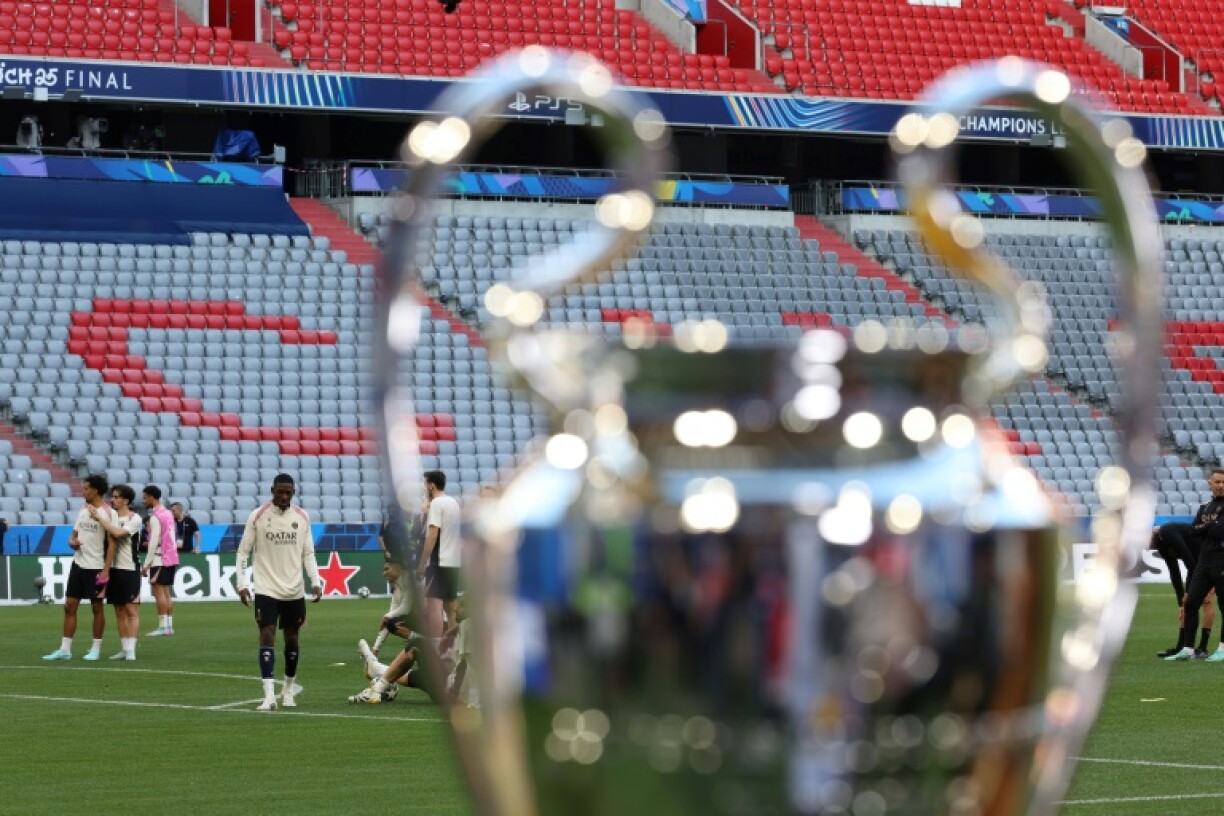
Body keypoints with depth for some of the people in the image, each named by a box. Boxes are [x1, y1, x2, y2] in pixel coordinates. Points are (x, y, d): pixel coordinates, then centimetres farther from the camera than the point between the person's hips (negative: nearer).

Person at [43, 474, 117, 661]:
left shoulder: (108, 513, -11)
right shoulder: (83, 509, 10)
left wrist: (106, 570, -17)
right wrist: (72, 541, -6)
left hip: (96, 568, -7)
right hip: (78, 563, 7)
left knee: (97, 607, 3)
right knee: (69, 606, 4)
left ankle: (96, 649, 13)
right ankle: (65, 649, 7)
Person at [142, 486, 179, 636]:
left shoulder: (155, 517, -13)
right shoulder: (168, 514, 13)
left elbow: (154, 542, -17)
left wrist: (147, 564, -15)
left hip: (160, 559, -9)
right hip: (172, 558, 9)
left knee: (159, 591, -8)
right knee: (166, 592, 11)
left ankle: (163, 627, -12)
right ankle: (169, 625, 10)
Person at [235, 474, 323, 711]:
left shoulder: (302, 518, 4)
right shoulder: (257, 516, -4)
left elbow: (308, 553, 9)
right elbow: (243, 552, 0)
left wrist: (315, 581, -3)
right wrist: (242, 584, -9)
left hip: (294, 591, 3)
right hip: (266, 590, -3)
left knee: (291, 638, 11)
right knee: (267, 636, -12)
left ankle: (289, 690, 28)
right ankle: (269, 696, -17)